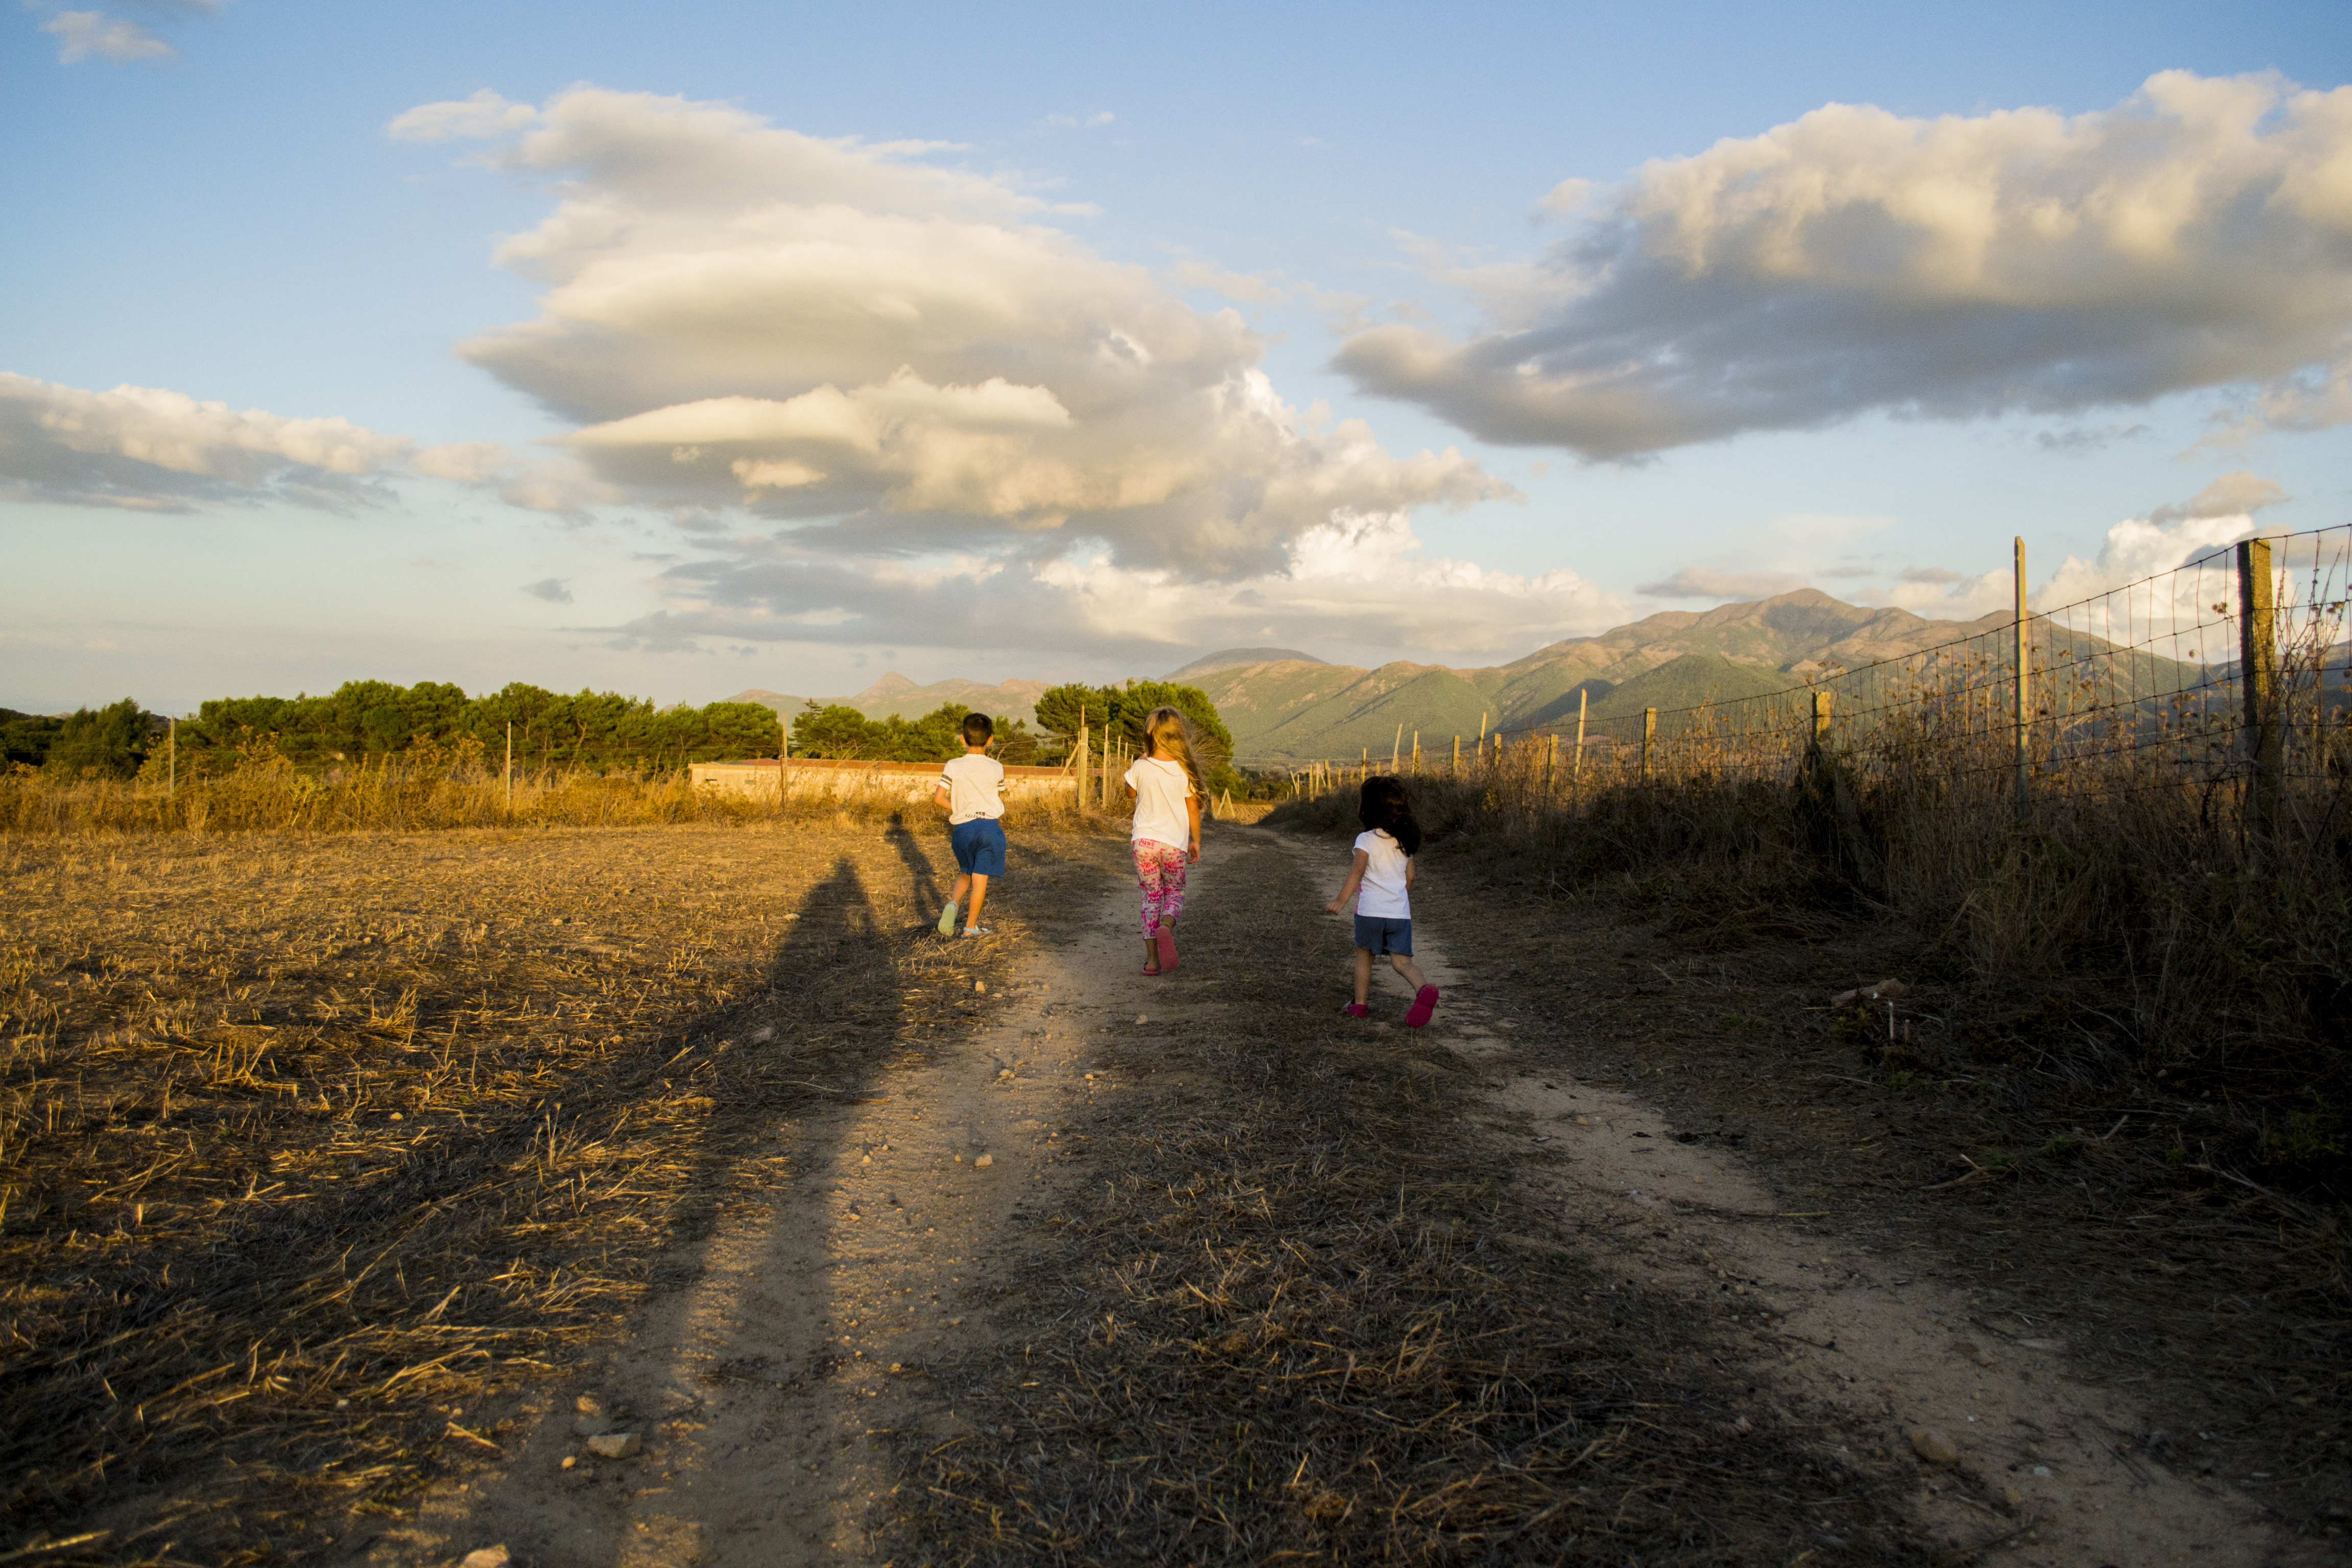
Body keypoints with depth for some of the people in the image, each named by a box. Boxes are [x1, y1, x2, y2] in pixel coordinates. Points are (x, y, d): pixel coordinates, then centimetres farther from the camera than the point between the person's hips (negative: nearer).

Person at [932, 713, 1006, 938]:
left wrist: (958, 810, 6)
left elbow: (939, 797, -9)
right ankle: (971, 926, 7)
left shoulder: (953, 767, -3)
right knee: (980, 878, 3)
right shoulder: (996, 768, -1)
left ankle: (953, 903, -6)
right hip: (990, 825, -1)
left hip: (962, 827, 2)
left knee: (965, 873, 21)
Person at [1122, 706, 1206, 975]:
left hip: (1144, 841, 1)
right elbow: (1193, 809, 1)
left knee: (1151, 895, 12)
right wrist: (1195, 841, 12)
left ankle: (1152, 958, 5)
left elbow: (1131, 794, 14)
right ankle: (1166, 926, -17)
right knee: (1175, 892, 17)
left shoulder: (1141, 768, -6)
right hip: (1174, 842, 0)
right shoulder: (1185, 771, -6)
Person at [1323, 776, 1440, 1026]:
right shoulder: (1405, 840, 12)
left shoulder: (1366, 840, -6)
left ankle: (1360, 1004, 22)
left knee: (1364, 955, 16)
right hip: (1400, 912, 4)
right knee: (1402, 961, 0)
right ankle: (1424, 989, -27)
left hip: (1371, 910, -4)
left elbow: (1358, 871, -19)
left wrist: (1340, 900, -23)